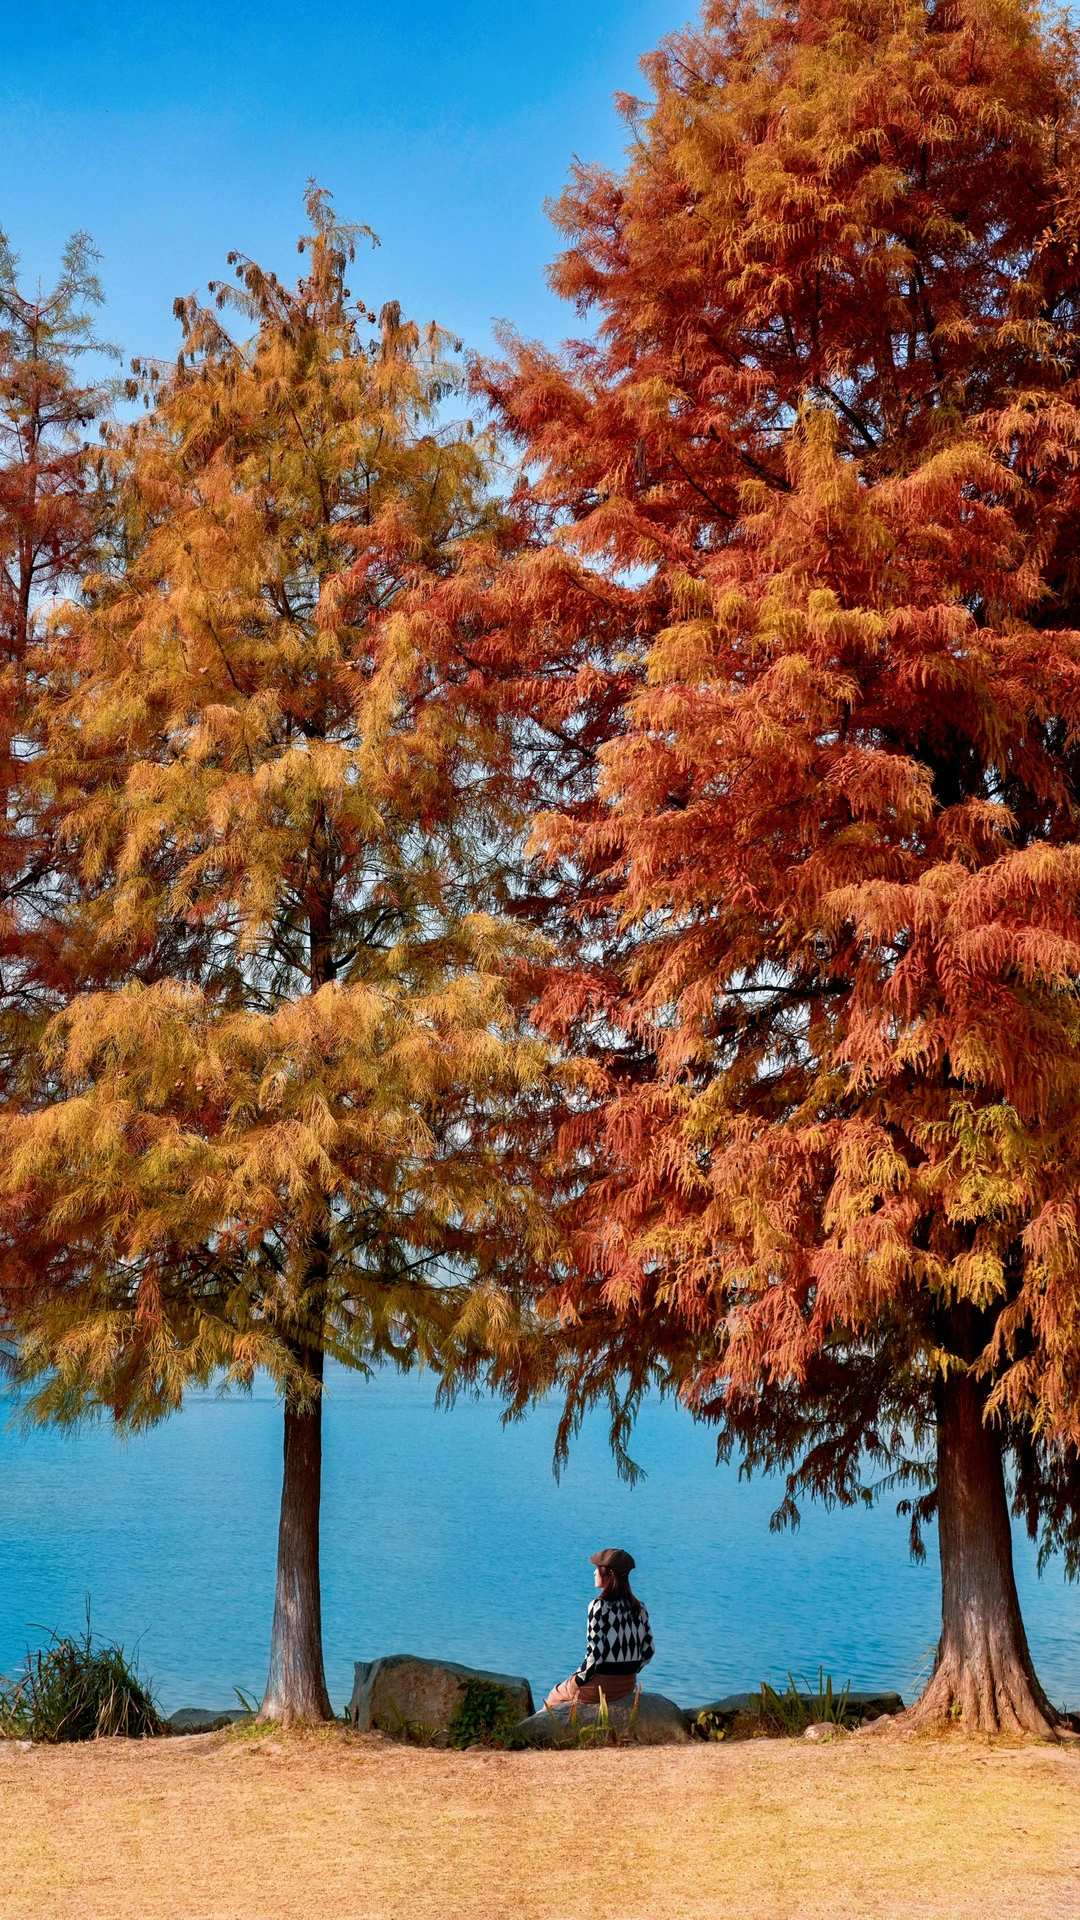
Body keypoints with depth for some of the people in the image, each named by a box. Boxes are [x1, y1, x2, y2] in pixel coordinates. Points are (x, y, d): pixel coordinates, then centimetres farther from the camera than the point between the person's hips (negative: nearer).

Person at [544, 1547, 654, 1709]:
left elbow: (595, 1652, -19)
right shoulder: (639, 1608, 2)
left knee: (555, 1696, 23)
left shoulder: (599, 1606, -17)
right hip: (629, 1684, 7)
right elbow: (648, 1651, 5)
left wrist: (578, 1680, -6)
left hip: (600, 1685, -6)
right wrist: (627, 1673, 16)